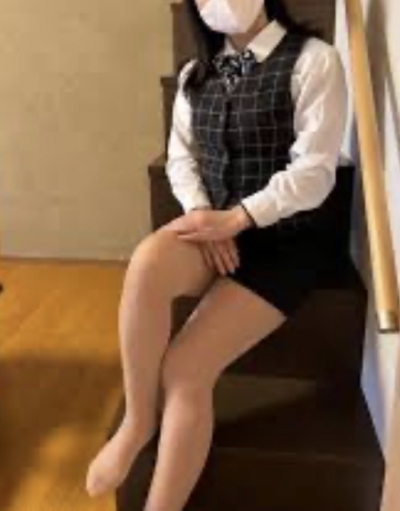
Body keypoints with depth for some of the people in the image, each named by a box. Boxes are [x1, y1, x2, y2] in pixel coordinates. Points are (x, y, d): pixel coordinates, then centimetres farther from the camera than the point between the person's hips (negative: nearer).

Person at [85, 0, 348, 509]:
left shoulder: (313, 60, -5)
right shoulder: (195, 74, 14)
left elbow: (314, 172, -12)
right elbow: (180, 158, 10)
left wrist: (235, 218, -19)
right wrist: (202, 215, -10)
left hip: (284, 240, -4)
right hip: (214, 229, 4)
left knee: (184, 368, -19)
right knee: (148, 260, -32)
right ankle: (138, 416, -12)